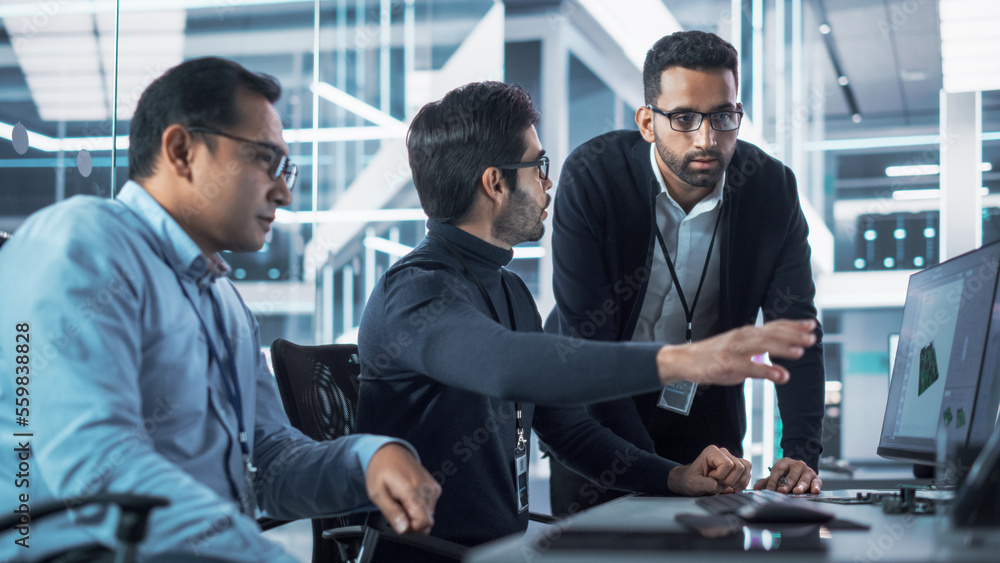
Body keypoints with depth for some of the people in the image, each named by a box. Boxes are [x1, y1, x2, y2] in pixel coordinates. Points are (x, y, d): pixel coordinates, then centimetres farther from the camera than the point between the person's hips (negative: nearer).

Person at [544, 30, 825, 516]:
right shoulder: (591, 177, -22)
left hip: (705, 402, 3)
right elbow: (586, 336, -24)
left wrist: (802, 455, -24)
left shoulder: (773, 187, -13)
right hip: (593, 401, -2)